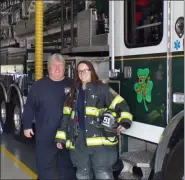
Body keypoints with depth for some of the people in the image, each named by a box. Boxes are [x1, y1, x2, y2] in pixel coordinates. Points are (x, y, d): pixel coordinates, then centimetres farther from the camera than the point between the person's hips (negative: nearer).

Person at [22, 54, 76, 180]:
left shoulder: (72, 85, 2)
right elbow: (29, 107, 2)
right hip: (45, 136, -1)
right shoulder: (39, 85, 0)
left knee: (68, 166, 14)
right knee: (45, 166, 8)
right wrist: (27, 126, 1)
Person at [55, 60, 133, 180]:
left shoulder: (102, 89, -1)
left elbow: (121, 105, -5)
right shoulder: (74, 93, 15)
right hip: (79, 142, 5)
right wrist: (61, 138, 13)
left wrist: (124, 122, -21)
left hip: (100, 140, -5)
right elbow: (67, 117, 16)